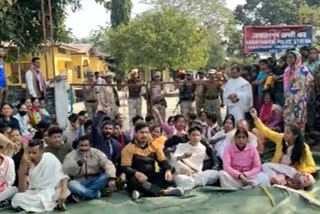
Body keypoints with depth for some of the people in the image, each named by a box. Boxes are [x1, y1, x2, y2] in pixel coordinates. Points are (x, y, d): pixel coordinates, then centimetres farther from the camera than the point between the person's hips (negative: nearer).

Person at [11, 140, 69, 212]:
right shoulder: (26, 165, -3)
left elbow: (63, 177, -7)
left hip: (51, 193, -5)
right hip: (34, 194, 5)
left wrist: (63, 192, -25)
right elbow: (22, 191, -6)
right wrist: (22, 173, -20)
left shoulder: (50, 158, -12)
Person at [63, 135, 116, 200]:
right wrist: (79, 162, -30)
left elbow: (109, 165, -16)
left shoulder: (96, 152, -2)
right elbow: (66, 171, -18)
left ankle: (82, 193, -23)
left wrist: (111, 179, -33)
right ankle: (97, 193, -24)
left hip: (95, 181, 2)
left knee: (108, 174, -25)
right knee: (71, 184, -33)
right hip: (80, 182, -1)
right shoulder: (71, 155, -4)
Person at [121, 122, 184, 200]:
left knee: (168, 176, -20)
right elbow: (125, 168, -14)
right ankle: (164, 191, -35)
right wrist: (136, 173, -35)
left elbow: (163, 161, 4)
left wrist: (168, 170, -19)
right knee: (133, 180, -37)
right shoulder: (129, 148, -7)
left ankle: (142, 192, -32)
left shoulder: (154, 146, 6)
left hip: (151, 178, 4)